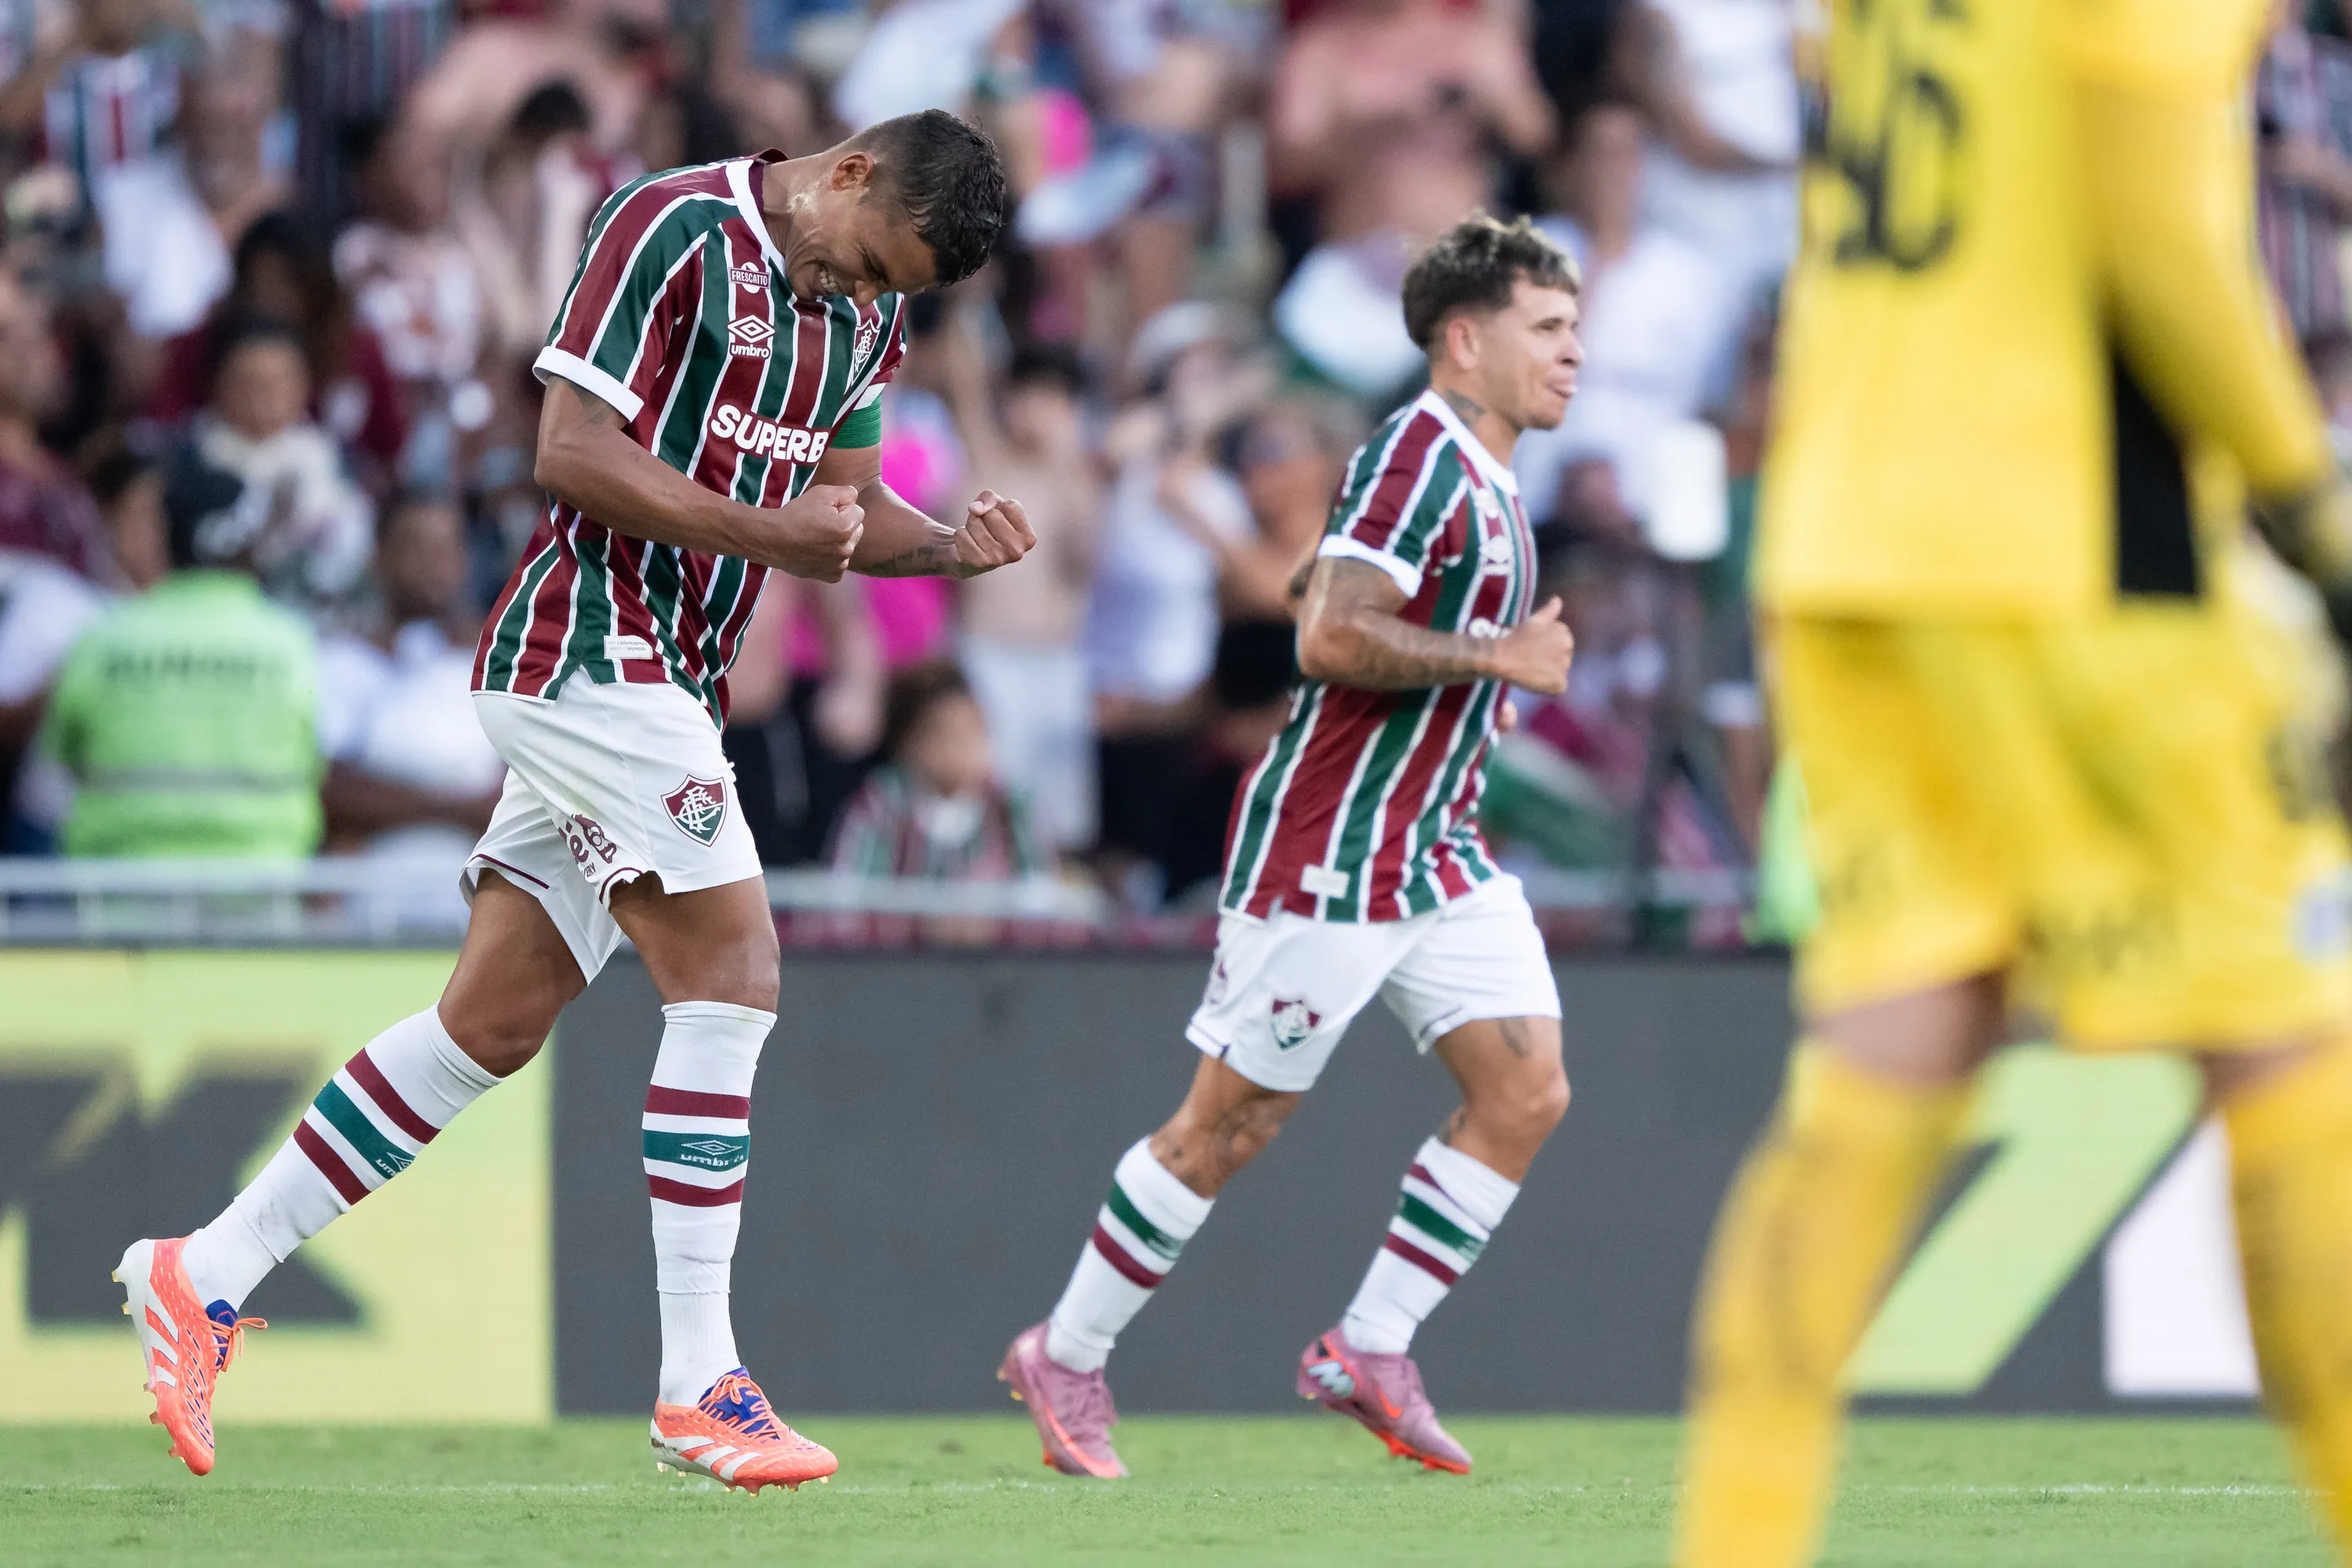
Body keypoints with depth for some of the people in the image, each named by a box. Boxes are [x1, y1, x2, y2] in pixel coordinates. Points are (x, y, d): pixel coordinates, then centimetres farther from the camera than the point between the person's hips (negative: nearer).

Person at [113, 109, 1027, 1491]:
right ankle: (698, 1383, -11)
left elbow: (840, 504, 20)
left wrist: (956, 545, 1)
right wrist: (765, 531, -21)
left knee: (497, 1023, 8)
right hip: (589, 649, -9)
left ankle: (208, 1274, 16)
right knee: (732, 976, -14)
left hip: (664, 689, 9)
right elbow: (574, 454, -18)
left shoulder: (871, 309, 13)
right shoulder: (674, 229, -14)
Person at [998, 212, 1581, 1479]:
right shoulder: (1416, 452, -16)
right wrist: (1499, 656, -21)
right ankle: (1065, 1358, 13)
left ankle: (1369, 1350, 3)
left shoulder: (1483, 477, 15)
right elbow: (1331, 636, -26)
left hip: (1437, 853, 9)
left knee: (1526, 1089, -3)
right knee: (1232, 1121, -1)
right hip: (1327, 852, -9)